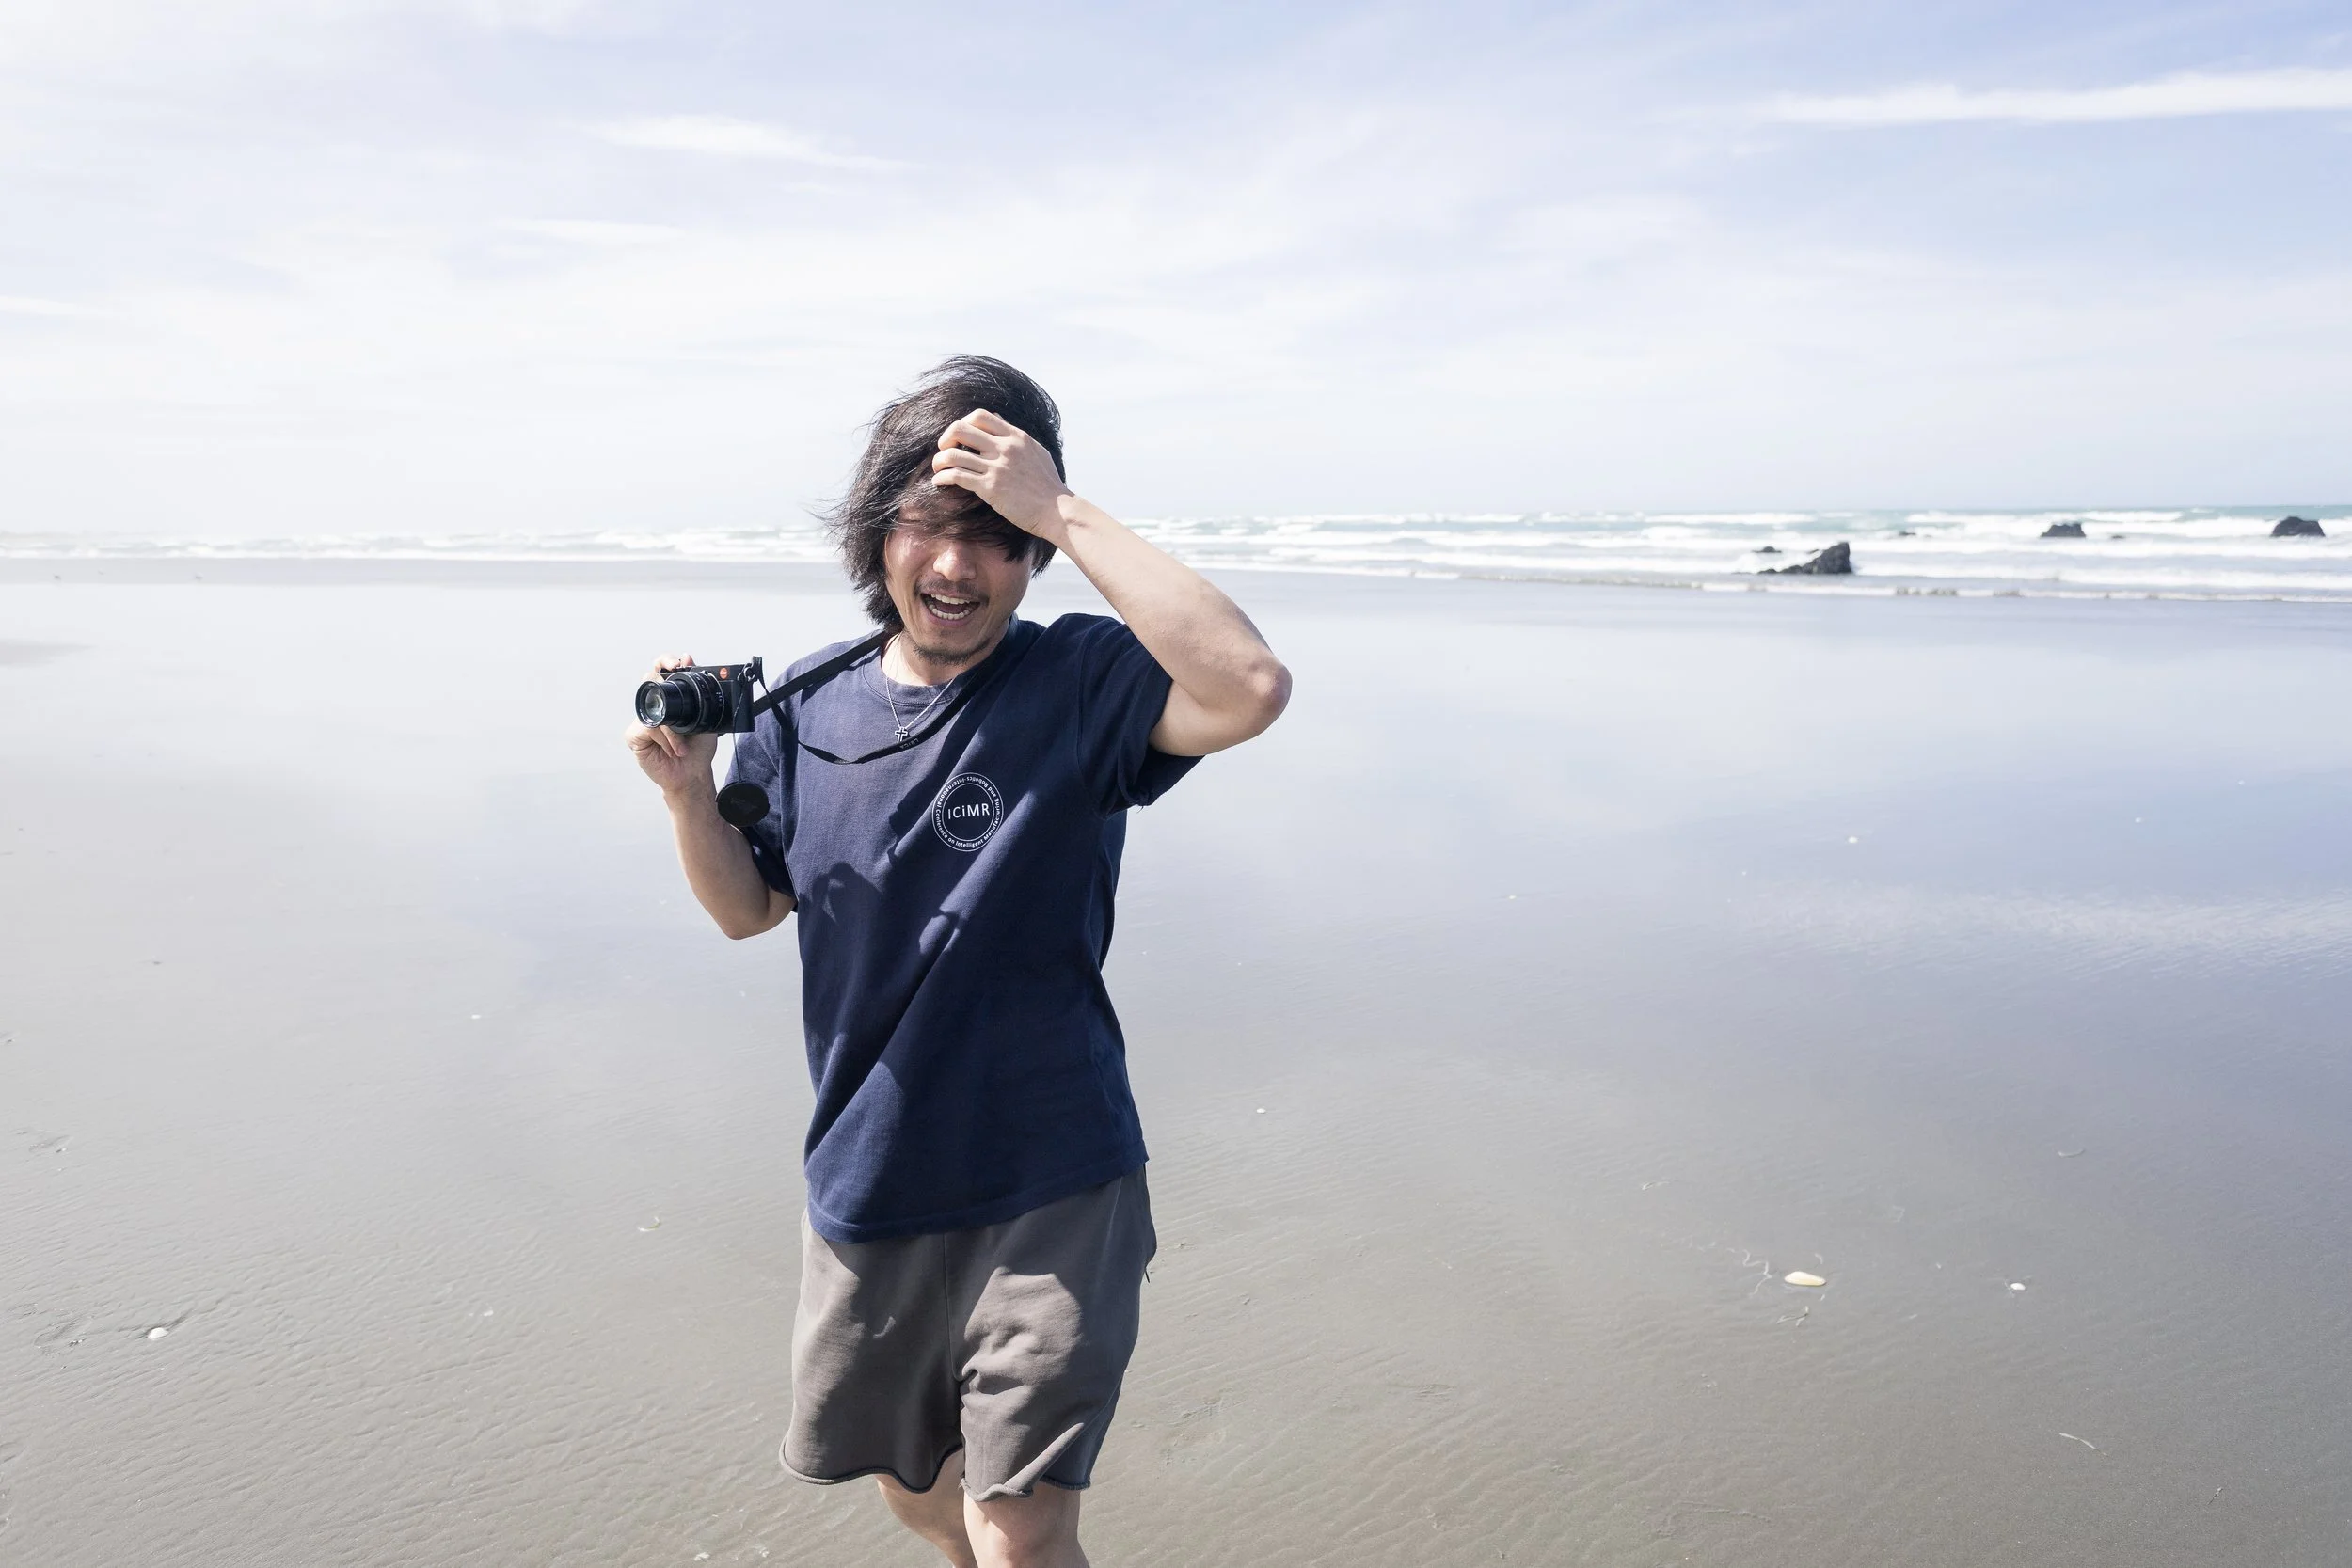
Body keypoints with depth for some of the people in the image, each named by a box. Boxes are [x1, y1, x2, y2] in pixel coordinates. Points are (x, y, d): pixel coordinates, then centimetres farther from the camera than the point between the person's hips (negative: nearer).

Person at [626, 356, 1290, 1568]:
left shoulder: (1078, 685, -15)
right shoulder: (810, 708, -1)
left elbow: (1248, 688, -35)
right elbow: (747, 908, 8)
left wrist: (1062, 511, -31)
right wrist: (687, 786, -11)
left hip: (1047, 1193, -5)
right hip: (865, 1188, 5)